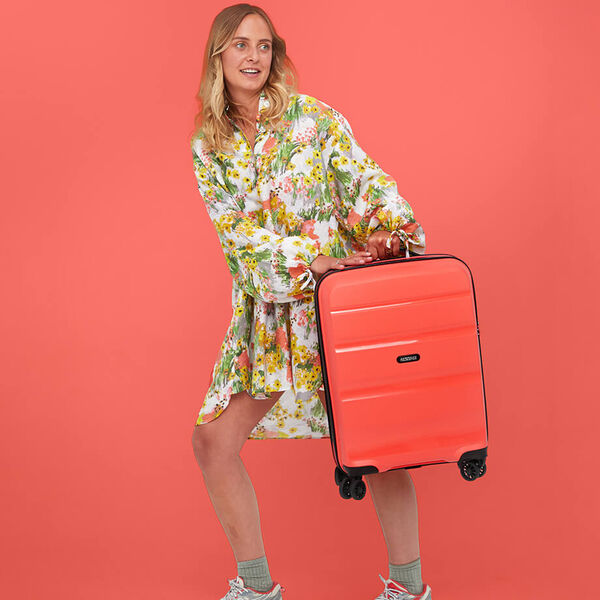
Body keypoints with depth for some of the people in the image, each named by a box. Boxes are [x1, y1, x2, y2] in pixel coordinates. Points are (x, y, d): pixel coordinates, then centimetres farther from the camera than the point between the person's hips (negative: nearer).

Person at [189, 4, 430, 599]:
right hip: (265, 310, 3)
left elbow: (364, 179, -5)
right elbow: (236, 228, -5)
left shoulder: (309, 115, 1)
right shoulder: (208, 145, 7)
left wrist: (394, 233, -24)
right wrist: (307, 259, -19)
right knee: (212, 441, -3)